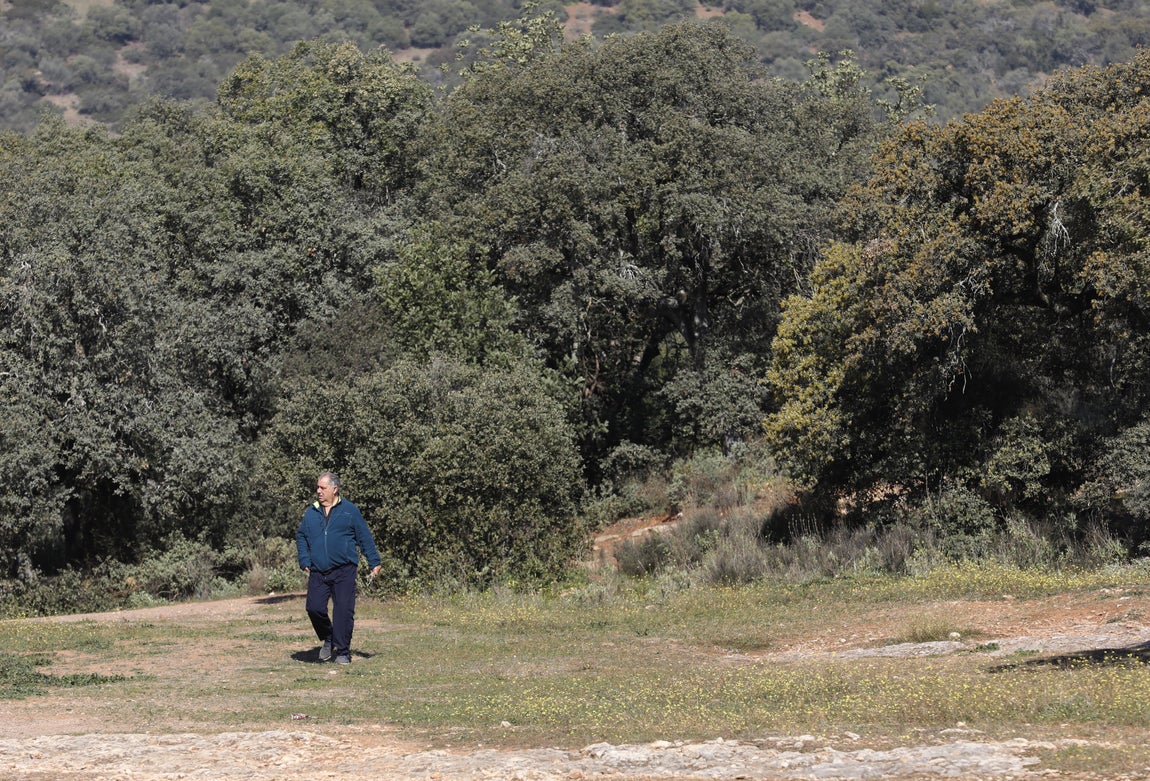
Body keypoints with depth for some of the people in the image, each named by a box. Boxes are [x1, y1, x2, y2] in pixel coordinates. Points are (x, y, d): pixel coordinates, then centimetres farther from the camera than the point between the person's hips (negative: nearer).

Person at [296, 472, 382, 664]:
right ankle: (328, 640, 20)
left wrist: (374, 562, 3)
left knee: (343, 611, -5)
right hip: (318, 573, 3)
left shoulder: (350, 511, 3)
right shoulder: (311, 512, 12)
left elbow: (365, 538, 6)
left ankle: (343, 652, 5)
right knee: (314, 608, -7)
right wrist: (304, 561, 7)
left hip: (344, 571, -3)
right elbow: (301, 537, 21)